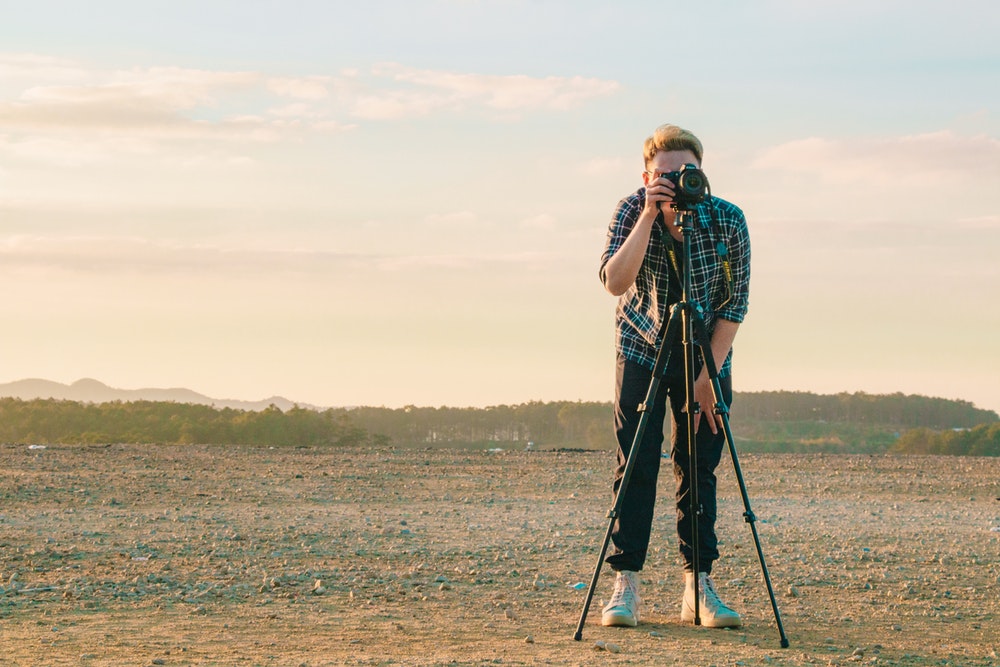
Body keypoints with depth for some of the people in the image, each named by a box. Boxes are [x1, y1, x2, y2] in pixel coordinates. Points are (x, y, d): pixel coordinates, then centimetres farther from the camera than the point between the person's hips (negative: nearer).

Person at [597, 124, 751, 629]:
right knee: (635, 466, -7)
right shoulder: (631, 212, -17)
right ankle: (626, 584, -4)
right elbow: (614, 282, -31)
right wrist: (649, 217, -38)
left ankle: (698, 585, 5)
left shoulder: (727, 220, -18)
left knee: (700, 469, -1)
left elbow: (735, 303, -12)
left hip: (707, 355, 1)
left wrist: (708, 375, -14)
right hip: (643, 348, 0)